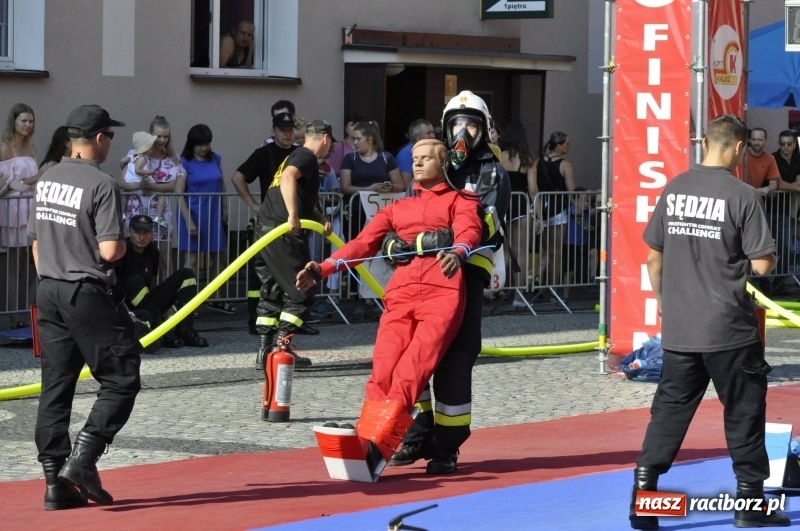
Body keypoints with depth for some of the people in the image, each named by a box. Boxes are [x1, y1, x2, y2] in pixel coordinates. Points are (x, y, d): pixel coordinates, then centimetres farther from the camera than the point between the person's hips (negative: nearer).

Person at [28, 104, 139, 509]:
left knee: (55, 386, 9)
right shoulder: (101, 186, -14)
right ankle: (82, 460, -11)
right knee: (121, 381, 1)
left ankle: (55, 482, 8)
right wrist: (126, 245, 2)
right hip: (88, 294, -8)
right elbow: (109, 251, -20)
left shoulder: (46, 182, 10)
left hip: (48, 292, 8)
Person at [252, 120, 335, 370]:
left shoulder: (296, 156, 25)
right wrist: (293, 215, -32)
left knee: (272, 292, 13)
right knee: (301, 293, -4)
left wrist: (321, 219, 13)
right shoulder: (307, 157, -5)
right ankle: (280, 348, -9)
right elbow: (288, 177, -26)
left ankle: (265, 350, 12)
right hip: (283, 233, -10)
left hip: (266, 228, 10)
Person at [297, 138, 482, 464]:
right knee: (384, 368, -18)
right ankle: (364, 442, -32)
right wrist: (324, 268, 1)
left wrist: (458, 254, -26)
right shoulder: (397, 209, 33)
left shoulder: (461, 201, 21)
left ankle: (377, 444, -36)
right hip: (401, 291, 4)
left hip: (443, 289, -4)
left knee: (414, 366, -23)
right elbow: (364, 242, 19)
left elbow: (469, 231, -1)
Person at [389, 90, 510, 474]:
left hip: (468, 269, -4)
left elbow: (488, 222, -8)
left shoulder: (492, 173, 10)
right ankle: (421, 432, 11)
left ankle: (447, 446, -2)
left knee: (454, 358, -8)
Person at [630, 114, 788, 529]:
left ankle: (644, 490, -1)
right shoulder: (741, 195, -12)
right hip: (728, 329, -4)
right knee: (744, 409, 9)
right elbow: (761, 264, -12)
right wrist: (769, 256, 10)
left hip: (678, 328, 4)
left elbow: (653, 257, 10)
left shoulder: (674, 189, 4)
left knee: (670, 407, 9)